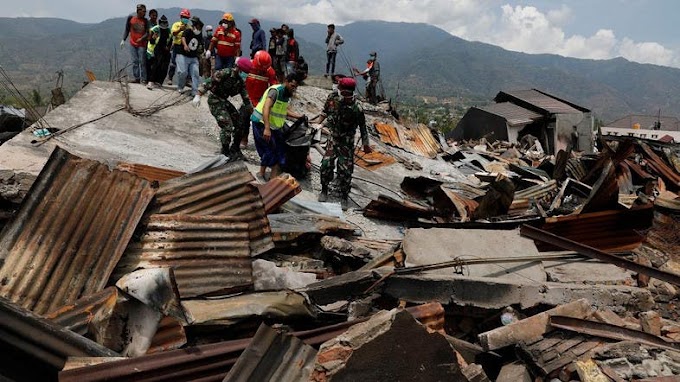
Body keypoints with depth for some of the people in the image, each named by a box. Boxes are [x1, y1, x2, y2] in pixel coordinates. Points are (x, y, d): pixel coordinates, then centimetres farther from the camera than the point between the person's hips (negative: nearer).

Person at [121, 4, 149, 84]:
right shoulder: (130, 18, 4)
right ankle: (137, 78, 7)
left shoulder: (145, 21, 2)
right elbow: (127, 30, 10)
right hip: (133, 44, 1)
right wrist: (123, 40, 2)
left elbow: (147, 33, -3)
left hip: (142, 44, -1)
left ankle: (143, 79, -1)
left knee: (142, 62, -3)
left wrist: (141, 38, -20)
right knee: (135, 61, 3)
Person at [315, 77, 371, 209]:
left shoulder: (356, 108, -24)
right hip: (333, 139, 4)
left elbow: (363, 127, -13)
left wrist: (366, 145, -6)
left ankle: (344, 197, 15)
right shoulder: (332, 98, -11)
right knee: (326, 164, -1)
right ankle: (324, 190, 22)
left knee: (345, 170, -2)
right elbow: (325, 111, 11)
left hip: (346, 143, -3)